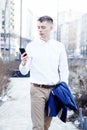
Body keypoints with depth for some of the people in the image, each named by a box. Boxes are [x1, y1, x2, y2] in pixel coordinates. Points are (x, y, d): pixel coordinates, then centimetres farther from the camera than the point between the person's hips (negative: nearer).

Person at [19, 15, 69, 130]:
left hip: (54, 89, 2)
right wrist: (23, 63, -26)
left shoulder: (59, 46, 4)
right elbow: (24, 71, -4)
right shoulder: (31, 46, -1)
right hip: (37, 89, -2)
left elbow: (64, 70, 8)